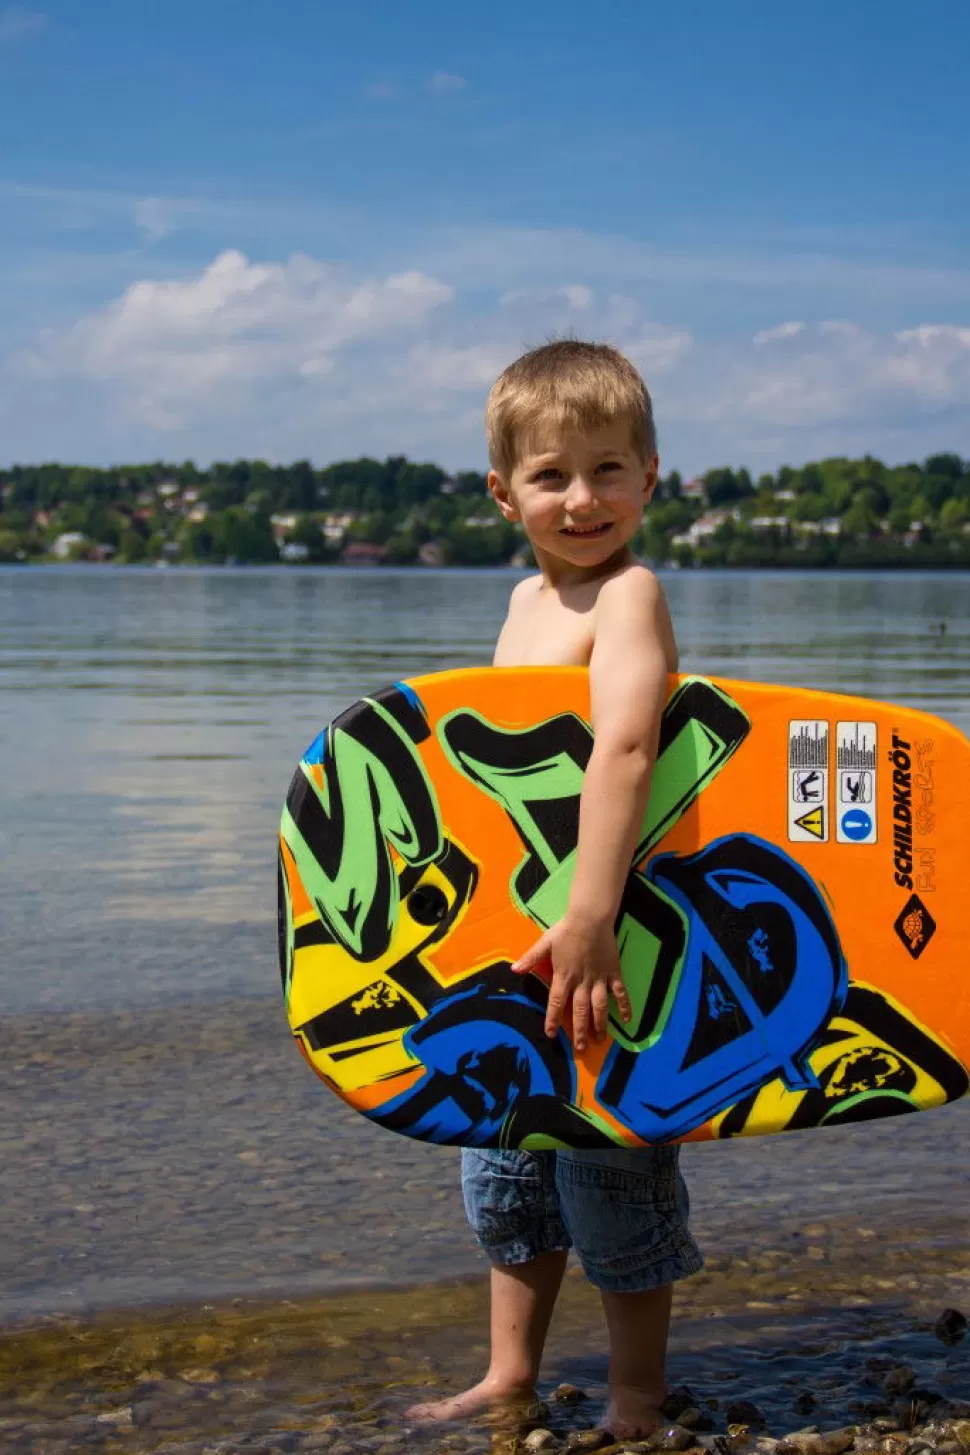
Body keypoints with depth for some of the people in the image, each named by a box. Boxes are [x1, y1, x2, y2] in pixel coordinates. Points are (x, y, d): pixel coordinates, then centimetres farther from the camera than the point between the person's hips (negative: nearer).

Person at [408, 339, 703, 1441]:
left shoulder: (628, 594, -17)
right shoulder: (528, 598, 10)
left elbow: (623, 745, -33)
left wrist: (589, 919, -43)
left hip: (603, 936, -9)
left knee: (609, 1165, 3)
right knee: (504, 1158, 18)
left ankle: (637, 1403, 19)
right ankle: (510, 1375, 35)